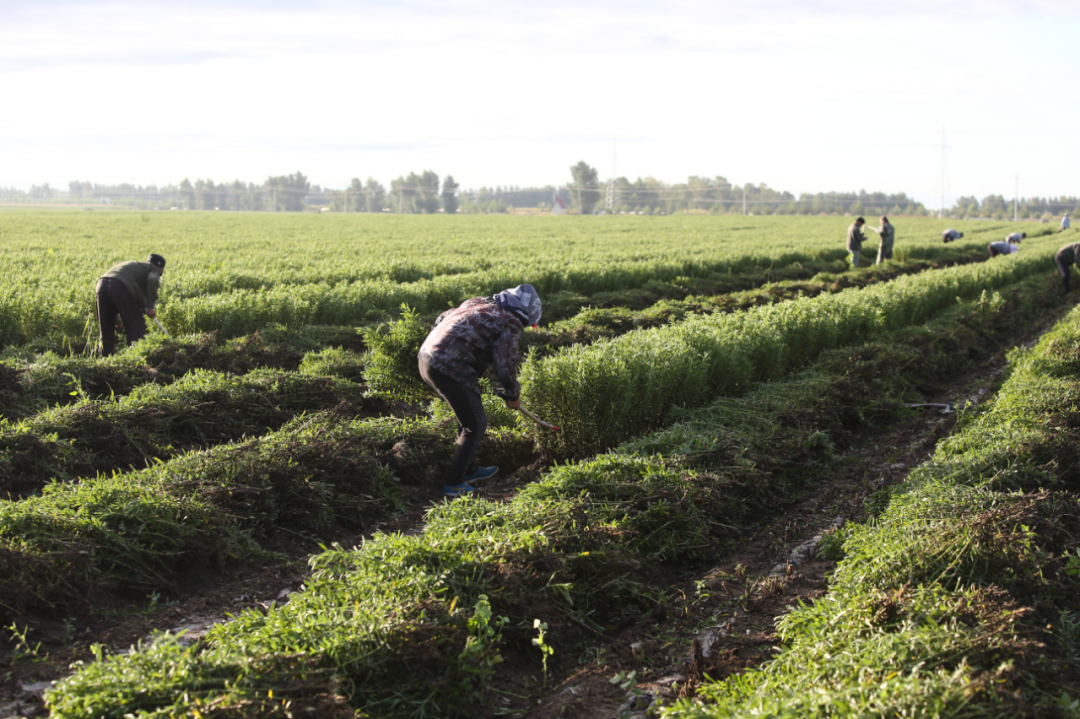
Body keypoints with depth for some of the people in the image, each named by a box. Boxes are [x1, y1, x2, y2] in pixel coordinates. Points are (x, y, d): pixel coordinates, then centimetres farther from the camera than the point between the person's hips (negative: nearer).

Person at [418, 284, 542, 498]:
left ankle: (469, 470, 36)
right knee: (475, 426, 5)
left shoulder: (478, 303, 19)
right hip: (450, 369, -9)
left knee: (469, 417, 25)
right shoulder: (511, 323, -3)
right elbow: (505, 363, -9)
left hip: (427, 358, 9)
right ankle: (454, 483, 7)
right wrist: (512, 396, 6)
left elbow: (442, 319, 27)